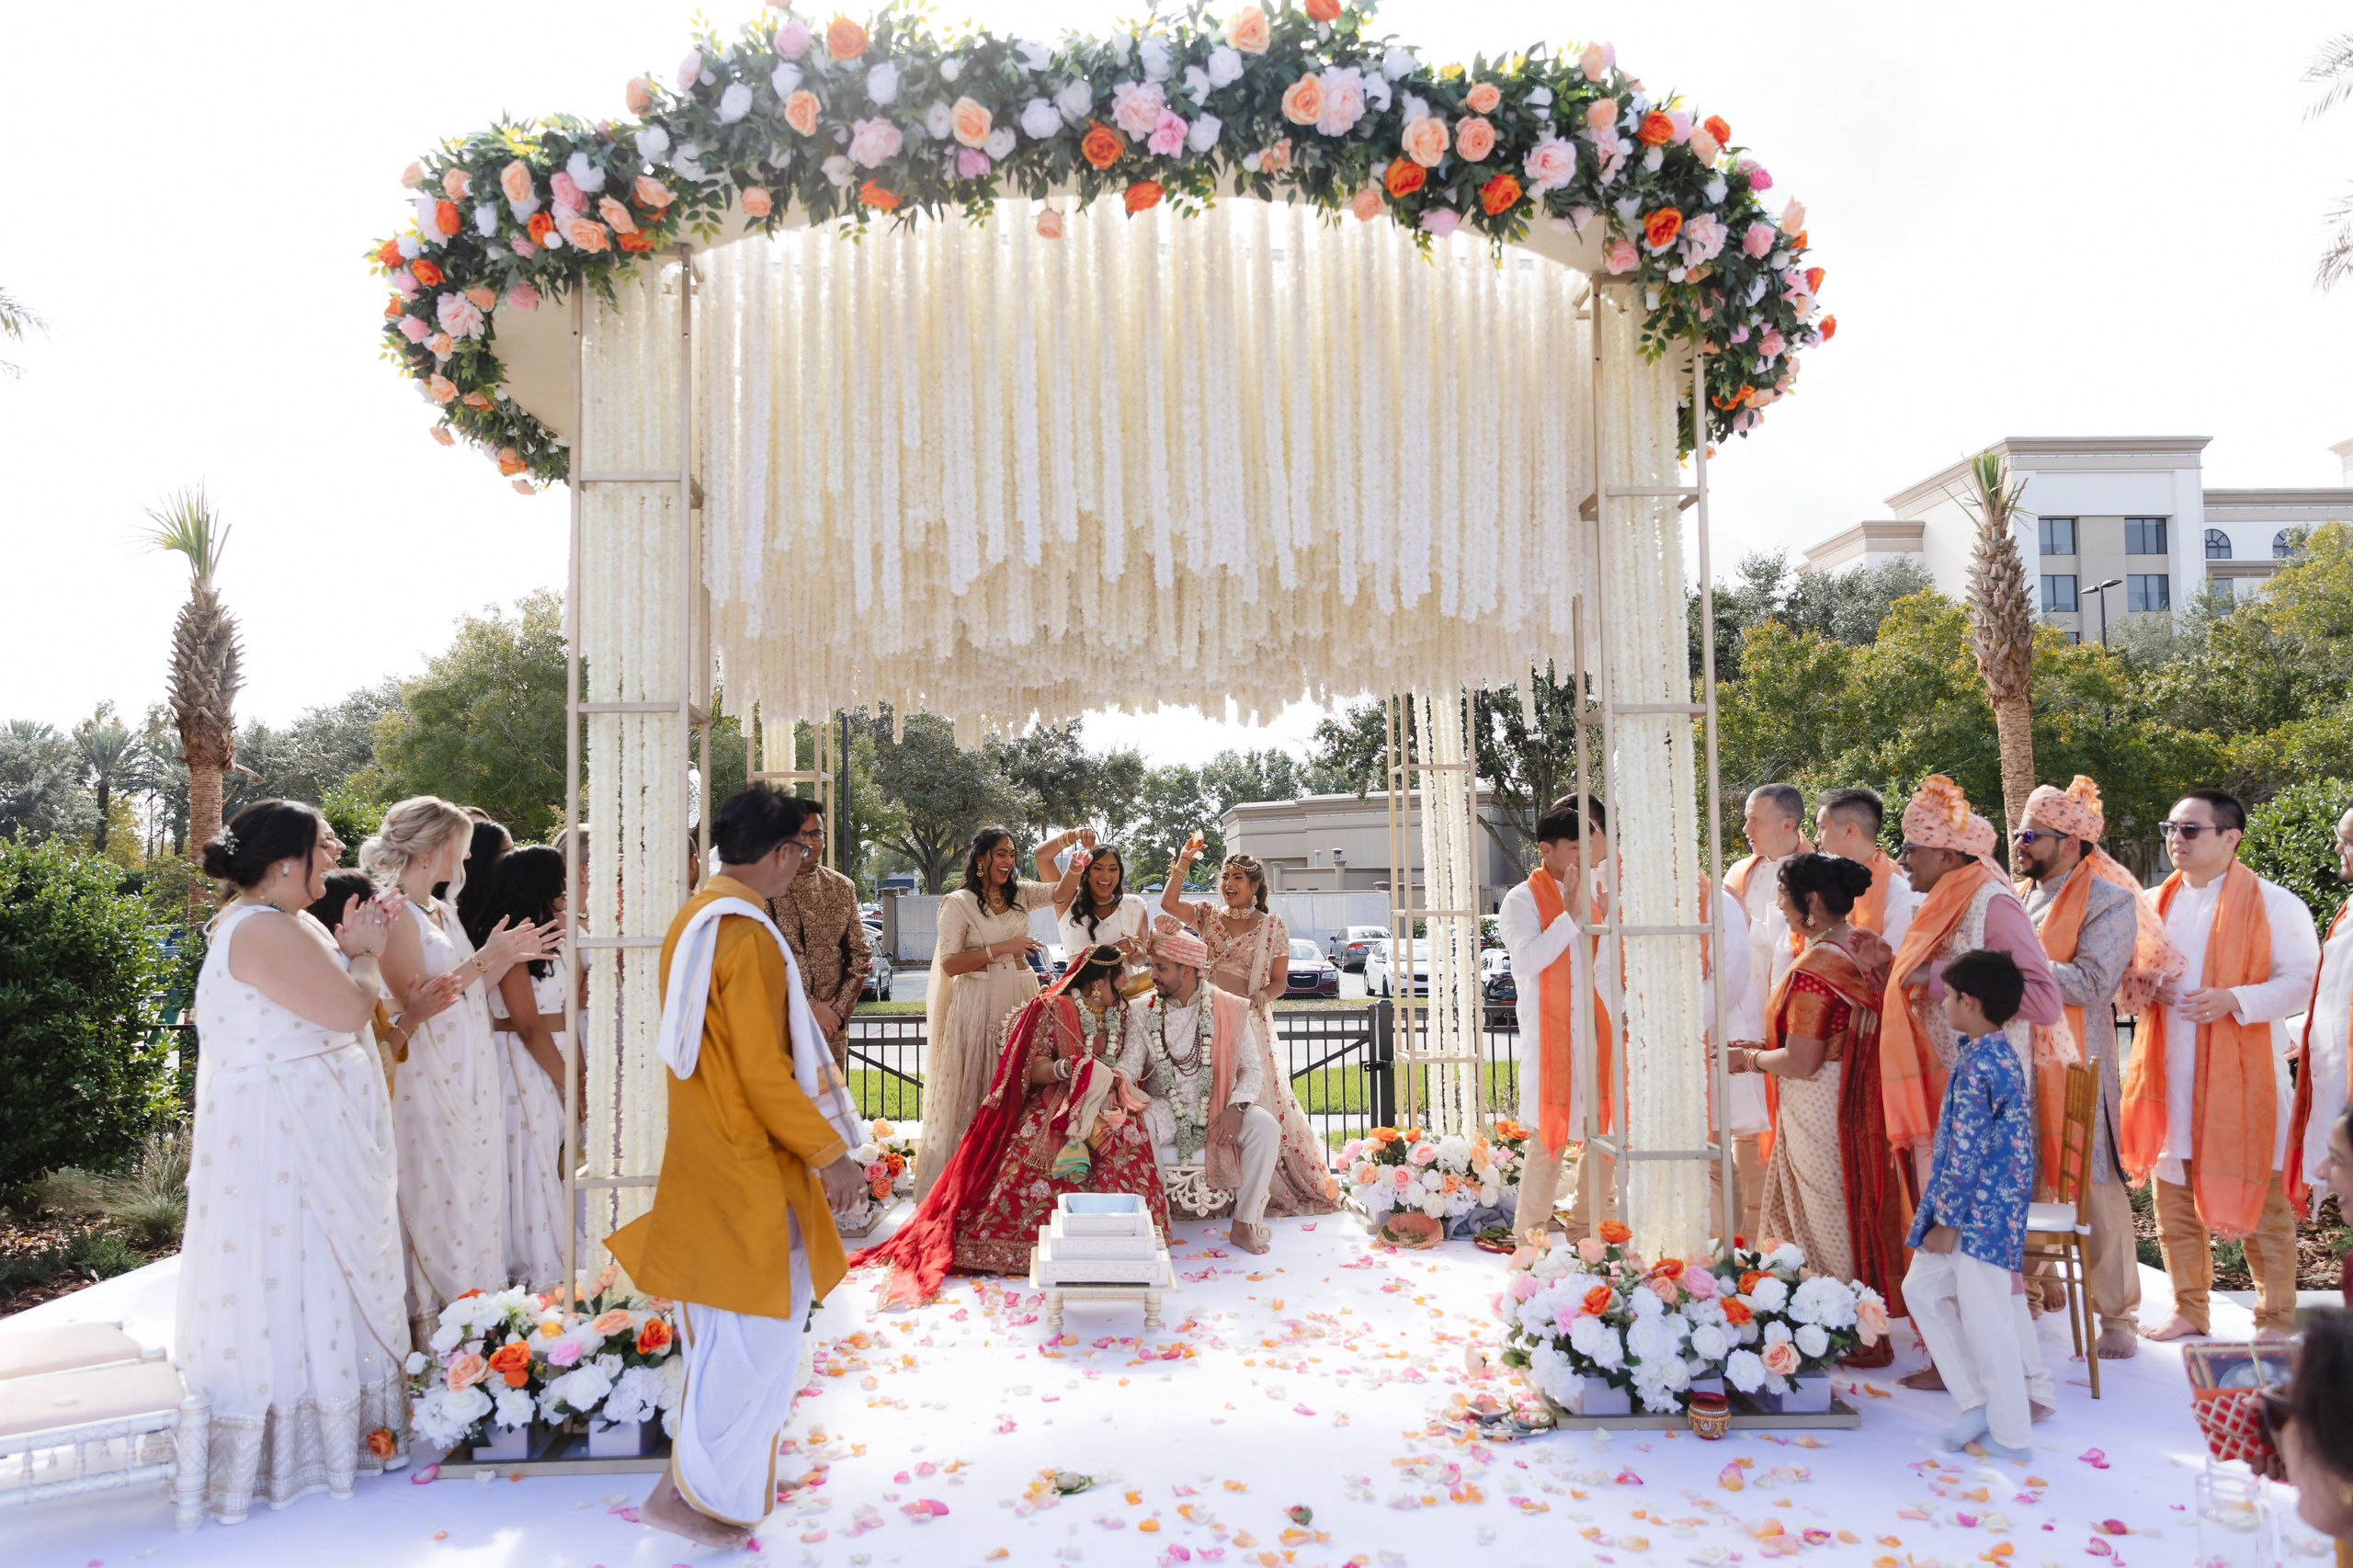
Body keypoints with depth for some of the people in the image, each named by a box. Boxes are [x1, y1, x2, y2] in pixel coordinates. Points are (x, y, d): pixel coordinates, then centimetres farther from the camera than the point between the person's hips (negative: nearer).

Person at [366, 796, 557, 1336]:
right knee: (438, 1202, -3)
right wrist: (484, 959, -19)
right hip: (429, 1083, -9)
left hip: (470, 1078, 9)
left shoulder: (441, 911, 15)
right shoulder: (394, 912, -12)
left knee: (476, 1196, 10)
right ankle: (434, 1323, 6)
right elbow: (414, 1000, -19)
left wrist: (507, 958, 7)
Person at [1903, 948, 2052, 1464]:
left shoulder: (1975, 1066, -19)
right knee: (1922, 1287, 16)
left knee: (1986, 1319, 0)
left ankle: (2012, 1437, 11)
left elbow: (1966, 1152, -20)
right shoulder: (2004, 1056, 9)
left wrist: (1946, 1220, -14)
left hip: (1978, 1212, -10)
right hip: (2001, 1208, 10)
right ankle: (1980, 1400, 24)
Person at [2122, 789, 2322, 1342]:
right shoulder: (2153, 904, 12)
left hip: (2242, 1076, -5)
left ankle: (2276, 1319, 15)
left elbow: (2302, 980, -10)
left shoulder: (2273, 904, -4)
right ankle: (2189, 1309, 23)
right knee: (2175, 1198, 10)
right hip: (2168, 1077, 5)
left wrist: (2233, 999, -23)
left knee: (2259, 1199, 2)